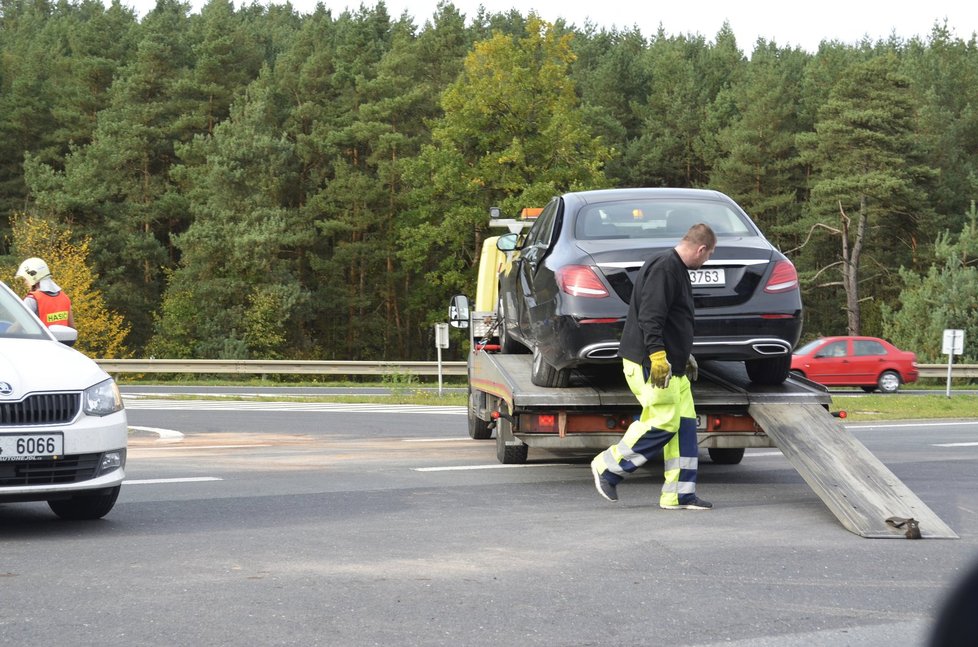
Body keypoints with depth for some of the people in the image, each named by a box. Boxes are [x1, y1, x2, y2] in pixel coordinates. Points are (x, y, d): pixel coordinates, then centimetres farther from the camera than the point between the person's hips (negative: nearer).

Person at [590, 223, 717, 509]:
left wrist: (685, 356, 32)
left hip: (672, 366, 11)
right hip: (649, 363, -11)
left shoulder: (678, 270, 19)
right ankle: (607, 468, 3)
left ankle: (680, 495, 8)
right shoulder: (663, 268, -15)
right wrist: (657, 355, -28)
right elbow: (650, 316, -24)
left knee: (684, 425, 6)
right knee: (663, 423, -11)